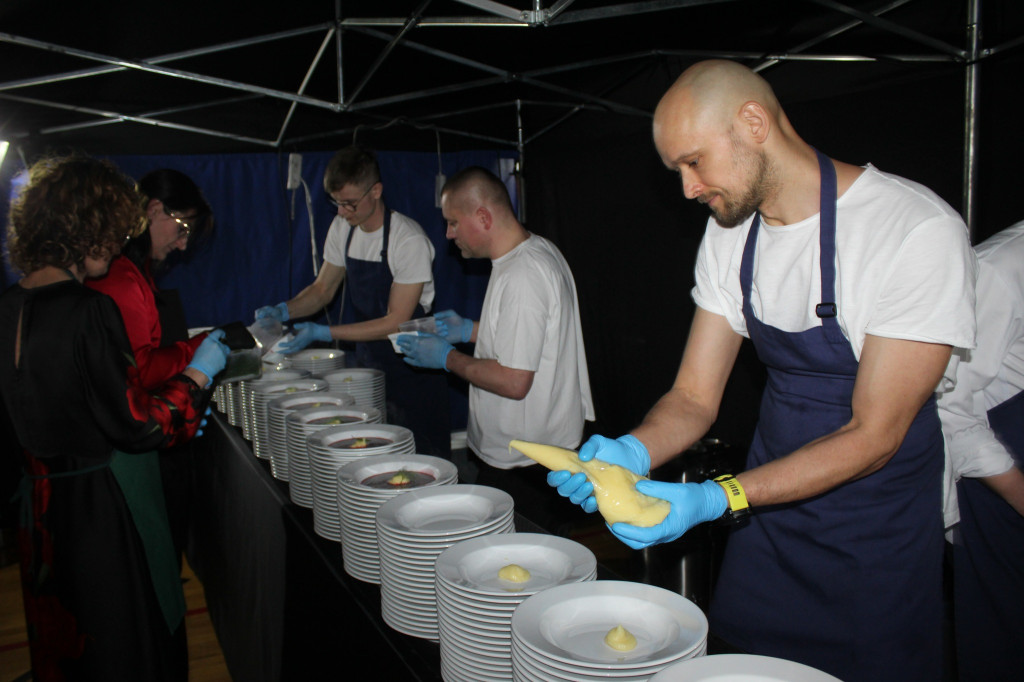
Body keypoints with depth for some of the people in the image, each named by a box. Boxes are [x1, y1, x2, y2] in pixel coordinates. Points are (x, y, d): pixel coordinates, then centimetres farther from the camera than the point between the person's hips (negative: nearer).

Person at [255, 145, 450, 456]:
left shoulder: (409, 240, -21)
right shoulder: (342, 229, 1)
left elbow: (396, 322, -20)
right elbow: (322, 288, 13)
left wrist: (322, 332, -23)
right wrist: (284, 310, -7)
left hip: (411, 370, -6)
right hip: (367, 364, 6)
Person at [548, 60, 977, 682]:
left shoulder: (920, 232, -23)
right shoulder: (730, 233, -3)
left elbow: (873, 434, -22)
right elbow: (695, 397, -2)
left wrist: (715, 498, -32)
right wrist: (635, 450, -24)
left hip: (877, 530, -5)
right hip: (767, 503, 5)